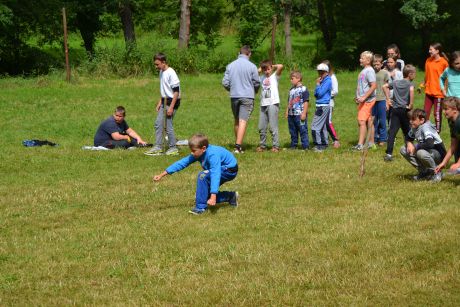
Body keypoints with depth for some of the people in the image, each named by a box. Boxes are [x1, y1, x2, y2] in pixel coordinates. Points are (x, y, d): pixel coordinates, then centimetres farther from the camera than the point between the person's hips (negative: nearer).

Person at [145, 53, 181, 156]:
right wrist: (160, 102, 17)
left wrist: (171, 107, -21)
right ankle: (158, 147, 15)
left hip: (172, 101, -9)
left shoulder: (171, 73, -18)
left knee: (168, 125, -6)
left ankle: (173, 148, 5)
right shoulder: (162, 72, 10)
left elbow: (176, 91, -19)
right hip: (165, 101, 9)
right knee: (158, 123, 9)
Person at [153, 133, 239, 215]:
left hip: (230, 171, -9)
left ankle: (201, 207, -22)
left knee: (203, 175, -29)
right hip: (222, 170, 9)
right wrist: (162, 175, -8)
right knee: (206, 195, 10)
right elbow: (182, 163, -7)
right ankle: (231, 197, 26)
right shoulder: (198, 153, -11)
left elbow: (215, 174, -44)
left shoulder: (212, 155, -35)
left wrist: (213, 196, -53)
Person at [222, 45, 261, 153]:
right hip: (247, 96, -3)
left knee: (237, 121, 17)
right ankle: (238, 146, -17)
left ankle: (238, 144, 25)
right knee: (243, 121, -7)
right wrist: (254, 91, 23)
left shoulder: (230, 65, 2)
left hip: (234, 96, 3)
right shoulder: (252, 66, -6)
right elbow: (257, 83, 1)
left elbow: (225, 82, 2)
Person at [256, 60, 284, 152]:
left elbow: (281, 67, -13)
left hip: (273, 104, -5)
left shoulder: (274, 76, 2)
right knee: (261, 127, 6)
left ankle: (276, 146, -3)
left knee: (273, 127, -6)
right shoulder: (261, 78, 16)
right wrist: (259, 70, 13)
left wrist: (273, 66, 4)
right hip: (263, 104, 5)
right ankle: (262, 145, 16)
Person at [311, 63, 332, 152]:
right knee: (323, 126, 15)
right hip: (320, 106, 10)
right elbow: (316, 94, 14)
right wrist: (318, 84, -2)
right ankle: (324, 144, 21)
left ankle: (318, 145, -14)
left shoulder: (327, 81, -13)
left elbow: (320, 93, -19)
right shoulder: (323, 81, 15)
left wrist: (318, 84, -8)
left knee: (315, 126, -13)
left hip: (323, 107, -10)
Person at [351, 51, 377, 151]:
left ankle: (360, 144, -17)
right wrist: (358, 97, 17)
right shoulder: (364, 70, 16)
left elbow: (373, 86, -22)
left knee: (362, 121, -14)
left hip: (367, 100, -10)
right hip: (363, 100, 10)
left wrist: (364, 97, -23)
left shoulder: (369, 71, -14)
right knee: (368, 122, 13)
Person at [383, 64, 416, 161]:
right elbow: (411, 90, -26)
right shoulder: (409, 84, -4)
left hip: (395, 110, 3)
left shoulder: (396, 82, 12)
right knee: (407, 132, 12)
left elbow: (384, 86, 14)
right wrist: (411, 104, -18)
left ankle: (389, 153, -14)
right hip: (405, 110, -3)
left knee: (392, 132, -4)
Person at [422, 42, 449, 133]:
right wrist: (423, 84, 15)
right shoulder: (428, 61, 5)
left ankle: (437, 131, 13)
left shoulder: (443, 62, -13)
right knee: (426, 112, 8)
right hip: (429, 91, 6)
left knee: (437, 113, 3)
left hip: (438, 92, -6)